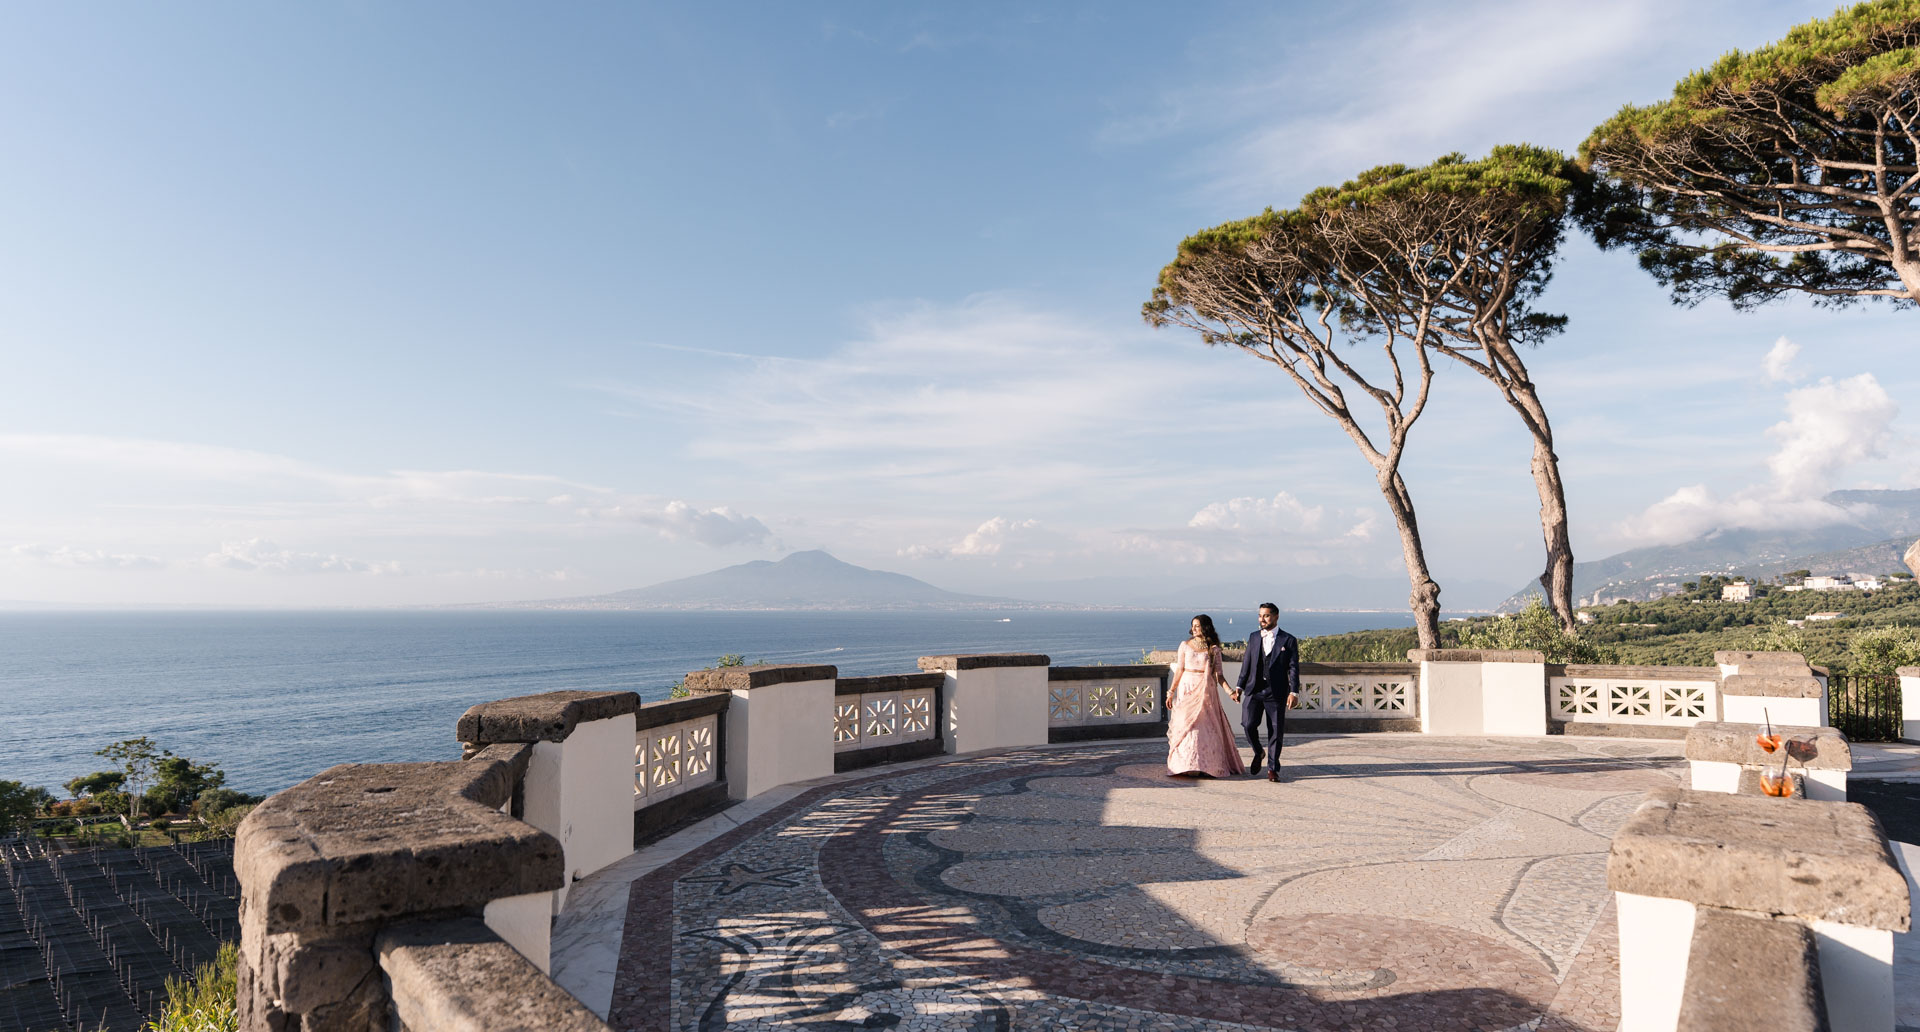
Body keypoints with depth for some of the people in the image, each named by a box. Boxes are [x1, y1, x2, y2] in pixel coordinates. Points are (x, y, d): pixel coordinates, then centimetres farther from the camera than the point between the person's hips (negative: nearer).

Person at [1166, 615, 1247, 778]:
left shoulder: (1214, 649, 2)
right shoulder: (1185, 645, 4)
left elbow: (1218, 675, 2)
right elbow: (1179, 670, 6)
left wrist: (1230, 691, -11)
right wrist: (1171, 692, 5)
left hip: (1206, 691, 0)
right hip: (1187, 690, 0)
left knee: (1207, 728, 0)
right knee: (1187, 727, -3)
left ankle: (1208, 765, 10)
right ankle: (1187, 766, 2)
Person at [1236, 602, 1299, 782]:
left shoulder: (1288, 640, 2)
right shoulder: (1253, 637, 11)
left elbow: (1293, 668, -2)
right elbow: (1246, 664, 14)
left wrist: (1294, 692, -11)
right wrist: (1240, 687, 9)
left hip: (1276, 692, -2)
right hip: (1254, 690, 2)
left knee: (1275, 731, 1)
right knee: (1249, 724, -11)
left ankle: (1273, 768, 14)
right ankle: (1258, 753, 17)